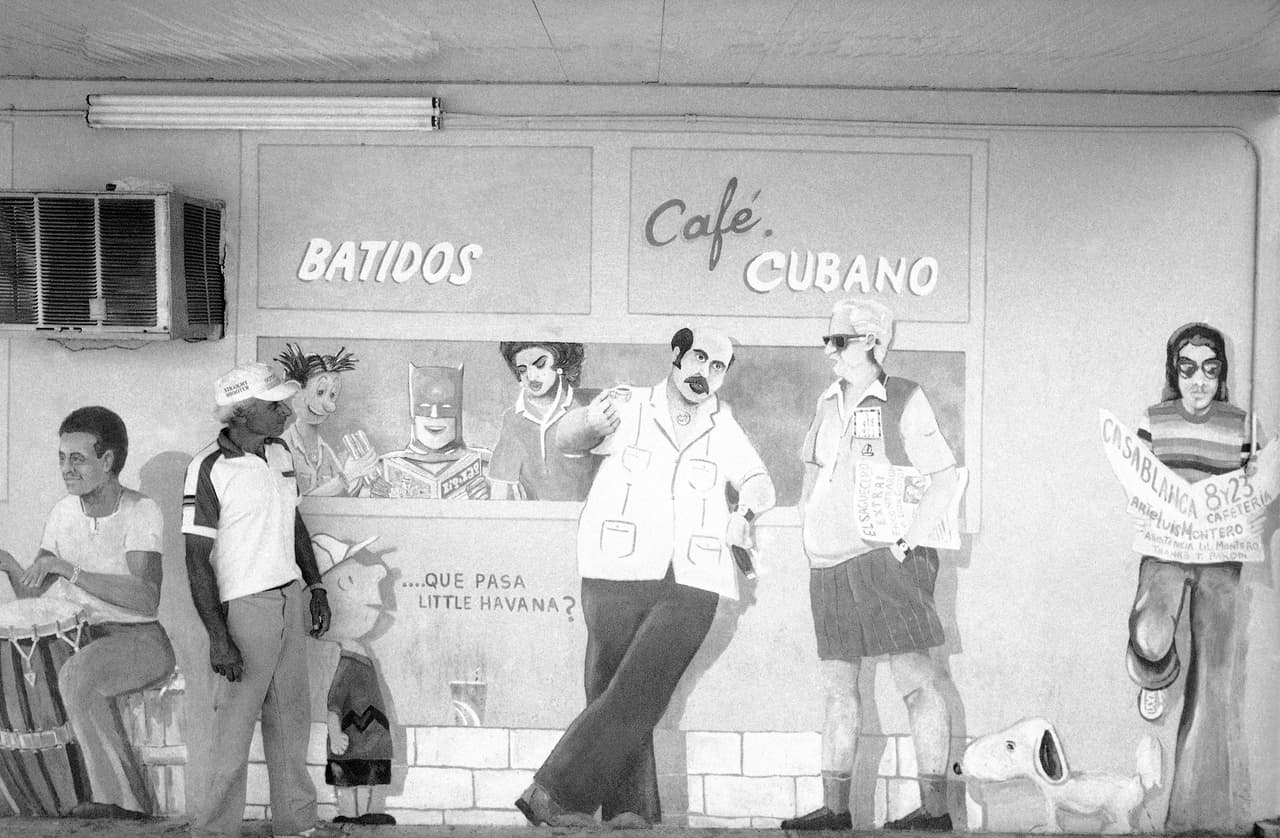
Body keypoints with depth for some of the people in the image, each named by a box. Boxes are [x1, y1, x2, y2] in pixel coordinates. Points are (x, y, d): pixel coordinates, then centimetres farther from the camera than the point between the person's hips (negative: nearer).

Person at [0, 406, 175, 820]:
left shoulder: (140, 511, -13)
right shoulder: (63, 512, 8)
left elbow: (147, 599, -26)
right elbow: (34, 593, 8)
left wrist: (67, 569, -30)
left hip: (140, 639, -7)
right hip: (82, 637, 7)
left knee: (76, 675, -33)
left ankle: (119, 797, -23)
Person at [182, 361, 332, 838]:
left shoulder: (280, 453, 7)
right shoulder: (210, 469, -15)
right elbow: (197, 558, -15)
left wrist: (315, 588, 15)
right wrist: (218, 638, -20)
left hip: (290, 598, 7)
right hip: (244, 606, -7)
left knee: (291, 719, 13)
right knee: (233, 729, 0)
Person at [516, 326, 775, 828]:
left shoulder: (722, 426, 17)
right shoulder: (627, 406, 7)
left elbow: (758, 482, 28)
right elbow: (567, 439, -6)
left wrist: (744, 512, 5)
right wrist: (590, 422, -31)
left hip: (691, 587, 1)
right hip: (618, 579, -1)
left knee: (636, 697, -13)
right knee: (609, 692, -3)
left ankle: (558, 792, -9)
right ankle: (633, 812, 8)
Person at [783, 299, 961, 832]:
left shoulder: (904, 400, -5)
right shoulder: (828, 402, 14)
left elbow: (944, 478, -8)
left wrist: (905, 544, -14)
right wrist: (809, 534, 15)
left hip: (883, 560, -7)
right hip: (827, 567, 7)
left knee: (917, 682, -7)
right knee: (838, 689, 9)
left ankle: (935, 809, -3)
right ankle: (835, 809, 15)